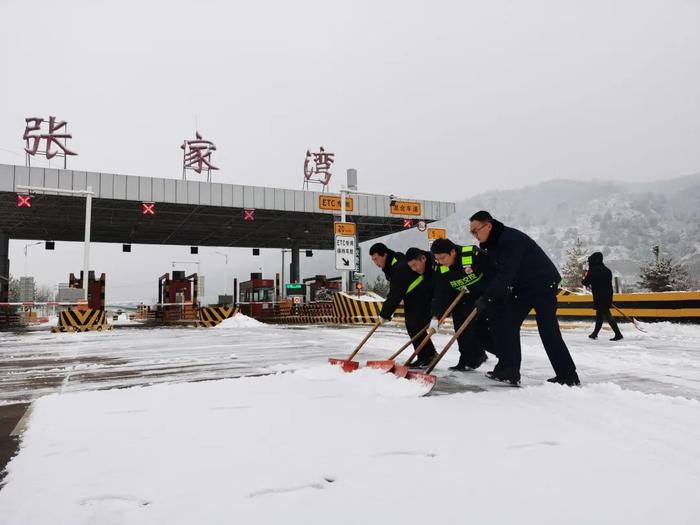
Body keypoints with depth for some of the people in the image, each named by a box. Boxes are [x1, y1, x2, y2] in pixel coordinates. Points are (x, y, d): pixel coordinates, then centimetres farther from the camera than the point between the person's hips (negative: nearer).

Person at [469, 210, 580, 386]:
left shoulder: (511, 239, -27)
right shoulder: (492, 243, 4)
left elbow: (505, 274, -34)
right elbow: (496, 272, 9)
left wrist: (486, 298, -34)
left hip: (543, 284, -9)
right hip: (522, 287, 9)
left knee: (548, 330, -9)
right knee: (505, 323, 1)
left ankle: (568, 376, 3)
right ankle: (509, 370, 5)